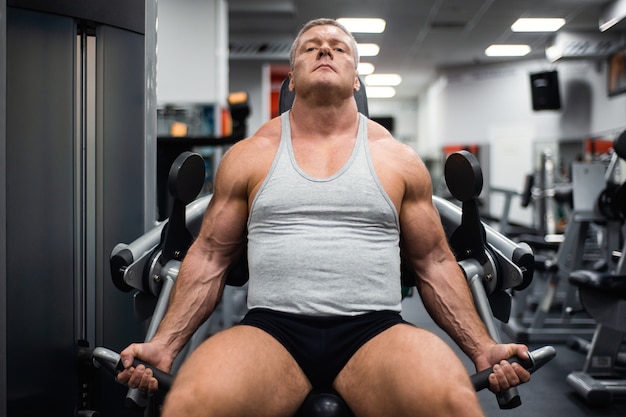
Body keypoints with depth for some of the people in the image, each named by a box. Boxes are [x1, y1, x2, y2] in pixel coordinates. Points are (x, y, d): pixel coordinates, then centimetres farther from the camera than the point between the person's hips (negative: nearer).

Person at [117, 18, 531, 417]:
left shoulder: (399, 159, 14)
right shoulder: (249, 156, 13)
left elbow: (434, 263, 15)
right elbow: (210, 257, 14)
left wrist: (484, 347, 4)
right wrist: (164, 343, 3)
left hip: (374, 329, 1)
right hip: (272, 328, 0)